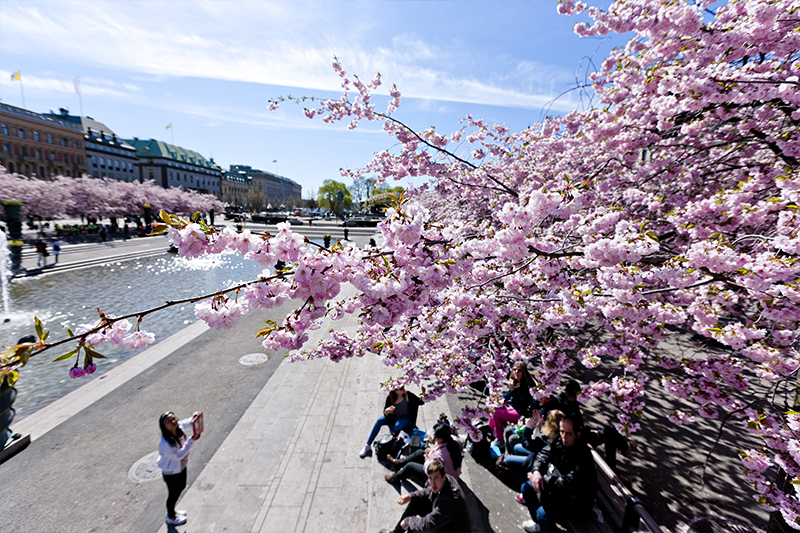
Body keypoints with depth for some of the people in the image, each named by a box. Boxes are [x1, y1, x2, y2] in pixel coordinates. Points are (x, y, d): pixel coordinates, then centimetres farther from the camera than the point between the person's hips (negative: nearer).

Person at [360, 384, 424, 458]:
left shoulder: (408, 396, -18)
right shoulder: (390, 398, -12)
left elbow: (422, 402, -16)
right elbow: (385, 414, -7)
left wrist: (423, 393, -34)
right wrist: (386, 411, -31)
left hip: (406, 420, -3)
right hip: (394, 418, 3)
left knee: (398, 425, -35)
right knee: (379, 421, -20)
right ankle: (367, 445, -14)